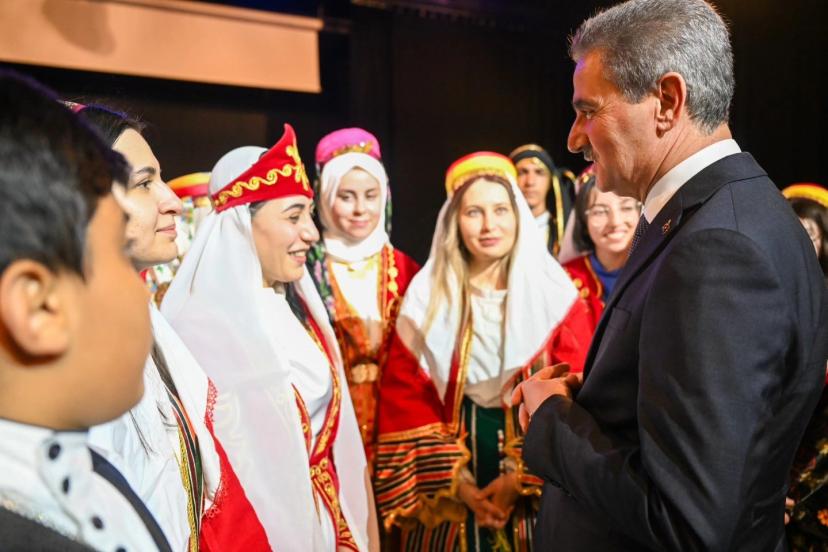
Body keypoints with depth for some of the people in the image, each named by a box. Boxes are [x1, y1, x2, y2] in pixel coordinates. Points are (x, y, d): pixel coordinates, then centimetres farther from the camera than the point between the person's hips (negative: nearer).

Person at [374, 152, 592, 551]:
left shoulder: (556, 295, -3)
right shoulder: (426, 298, 0)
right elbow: (404, 400, -3)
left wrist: (522, 477, -15)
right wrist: (456, 481, -11)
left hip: (533, 496, -1)